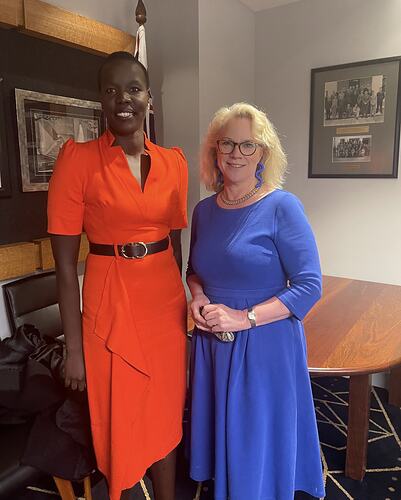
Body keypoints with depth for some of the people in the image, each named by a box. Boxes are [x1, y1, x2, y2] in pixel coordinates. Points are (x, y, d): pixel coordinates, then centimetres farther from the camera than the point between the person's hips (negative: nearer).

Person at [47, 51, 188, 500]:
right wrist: (74, 347, -9)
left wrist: (184, 303, 12)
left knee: (166, 417, 20)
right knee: (119, 425, 15)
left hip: (166, 304, 4)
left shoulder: (173, 162, 3)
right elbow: (65, 263, -9)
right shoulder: (78, 159, -9)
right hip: (109, 307, -3)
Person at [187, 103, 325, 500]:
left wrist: (244, 318, -20)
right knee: (219, 431, 23)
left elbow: (309, 286, -15)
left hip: (265, 345, -5)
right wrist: (198, 297, -4)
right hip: (212, 343, 5)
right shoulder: (204, 210, 3)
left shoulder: (282, 207, -13)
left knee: (260, 442, 14)